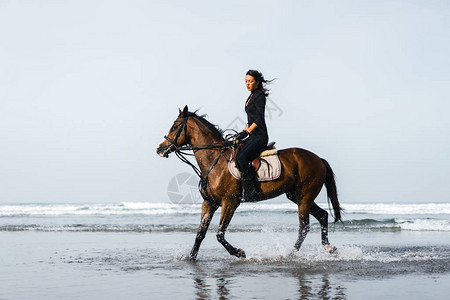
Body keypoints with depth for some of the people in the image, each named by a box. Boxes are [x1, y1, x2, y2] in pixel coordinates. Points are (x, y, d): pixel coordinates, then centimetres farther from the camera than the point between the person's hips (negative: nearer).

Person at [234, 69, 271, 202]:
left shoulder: (259, 96, -9)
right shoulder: (251, 96, 19)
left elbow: (259, 119, -16)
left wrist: (246, 132, -18)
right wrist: (242, 133, 15)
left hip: (260, 136, -10)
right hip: (253, 136, 10)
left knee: (241, 157, -26)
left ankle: (253, 192, -24)